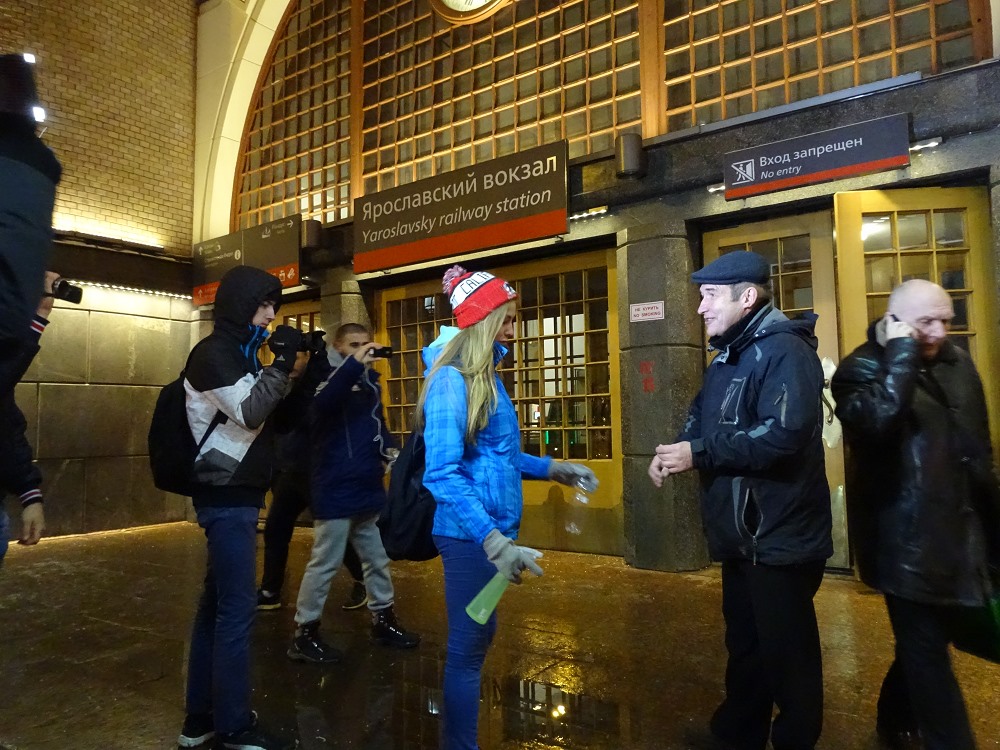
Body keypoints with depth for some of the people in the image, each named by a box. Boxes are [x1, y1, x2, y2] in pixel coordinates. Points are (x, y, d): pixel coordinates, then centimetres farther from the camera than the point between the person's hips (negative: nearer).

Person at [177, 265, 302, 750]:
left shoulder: (239, 353, 16)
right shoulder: (213, 352, -11)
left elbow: (269, 417, 18)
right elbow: (249, 412, -22)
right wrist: (281, 362, -16)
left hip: (235, 494, 10)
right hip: (227, 497, -10)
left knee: (217, 604, 14)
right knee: (237, 607, -5)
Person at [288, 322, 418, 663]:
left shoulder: (369, 382, 13)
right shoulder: (329, 376, -9)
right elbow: (322, 403, -33)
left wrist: (389, 450, 1)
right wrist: (353, 364, -39)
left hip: (369, 488, 8)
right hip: (336, 491, -8)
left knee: (378, 559, 17)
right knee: (325, 563, 0)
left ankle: (383, 621, 32)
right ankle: (304, 634, 14)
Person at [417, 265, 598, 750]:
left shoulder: (486, 378, 11)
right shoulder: (452, 381, -18)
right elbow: (442, 474, -27)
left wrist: (553, 469, 19)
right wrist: (492, 539, -34)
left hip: (489, 528, 10)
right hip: (470, 534, -10)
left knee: (477, 636, 21)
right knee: (468, 645, 4)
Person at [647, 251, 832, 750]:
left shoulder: (785, 351, -18)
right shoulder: (728, 357, 14)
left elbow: (784, 434, -30)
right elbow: (702, 419, 15)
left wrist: (698, 452, -23)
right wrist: (673, 452, -6)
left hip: (780, 538, -10)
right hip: (742, 535, 10)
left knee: (786, 651, 7)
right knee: (743, 640, 23)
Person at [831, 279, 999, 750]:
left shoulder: (957, 362, 11)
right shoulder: (861, 369, -10)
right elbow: (877, 422, -33)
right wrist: (902, 354, -25)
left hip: (957, 534, 7)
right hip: (908, 540, -7)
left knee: (925, 644, 20)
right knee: (926, 651, 0)